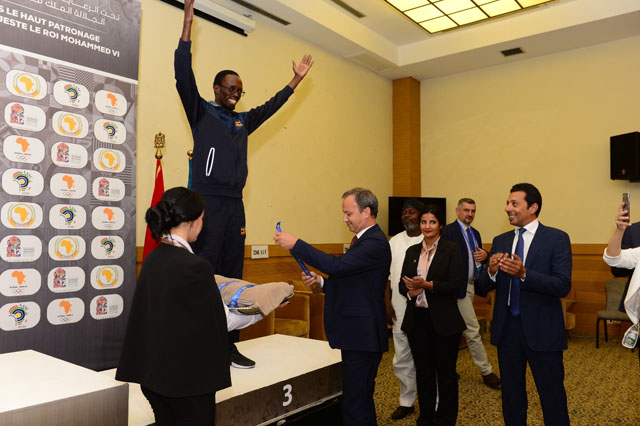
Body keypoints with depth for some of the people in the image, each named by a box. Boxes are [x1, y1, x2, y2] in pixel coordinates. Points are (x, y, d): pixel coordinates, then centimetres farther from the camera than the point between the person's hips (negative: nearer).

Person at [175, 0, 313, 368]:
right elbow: (183, 75, -6)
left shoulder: (243, 121, 19)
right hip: (207, 203, -6)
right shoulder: (201, 112, 4)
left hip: (235, 206, 6)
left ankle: (228, 345, 15)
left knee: (232, 276, 7)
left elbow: (272, 106, 32)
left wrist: (297, 79, 35)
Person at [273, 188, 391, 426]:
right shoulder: (365, 239, 15)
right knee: (361, 399, 21)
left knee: (354, 403, -4)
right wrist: (321, 282, 3)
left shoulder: (375, 243, -17)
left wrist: (296, 244, -23)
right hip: (358, 335, 10)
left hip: (363, 335, -10)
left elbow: (337, 265, -27)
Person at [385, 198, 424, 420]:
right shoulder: (394, 241, 8)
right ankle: (406, 401, 30)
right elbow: (387, 275, 9)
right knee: (401, 360, 13)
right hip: (400, 310, 4)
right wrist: (387, 304, 4)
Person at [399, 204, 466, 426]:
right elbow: (402, 283, 9)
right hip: (417, 318, 4)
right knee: (423, 371, 13)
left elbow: (456, 283, -12)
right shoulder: (412, 251, 10)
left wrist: (427, 285, -22)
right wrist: (410, 291, -12)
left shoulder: (451, 250, -4)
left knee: (446, 372, 8)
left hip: (444, 320, -4)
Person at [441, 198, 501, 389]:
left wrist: (484, 255, -3)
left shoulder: (475, 233, 15)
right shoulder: (448, 231, -12)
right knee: (473, 330, -3)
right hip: (459, 286, -8)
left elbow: (479, 257, 20)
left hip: (471, 286, 8)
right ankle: (486, 372, 7)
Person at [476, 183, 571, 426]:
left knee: (552, 396, 8)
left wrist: (524, 273, -29)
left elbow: (563, 286, -16)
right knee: (511, 396, 17)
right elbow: (482, 288, 3)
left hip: (541, 330, -4)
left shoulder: (557, 239, -6)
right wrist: (491, 271, -19)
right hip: (506, 328, 4)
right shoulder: (500, 241, 7)